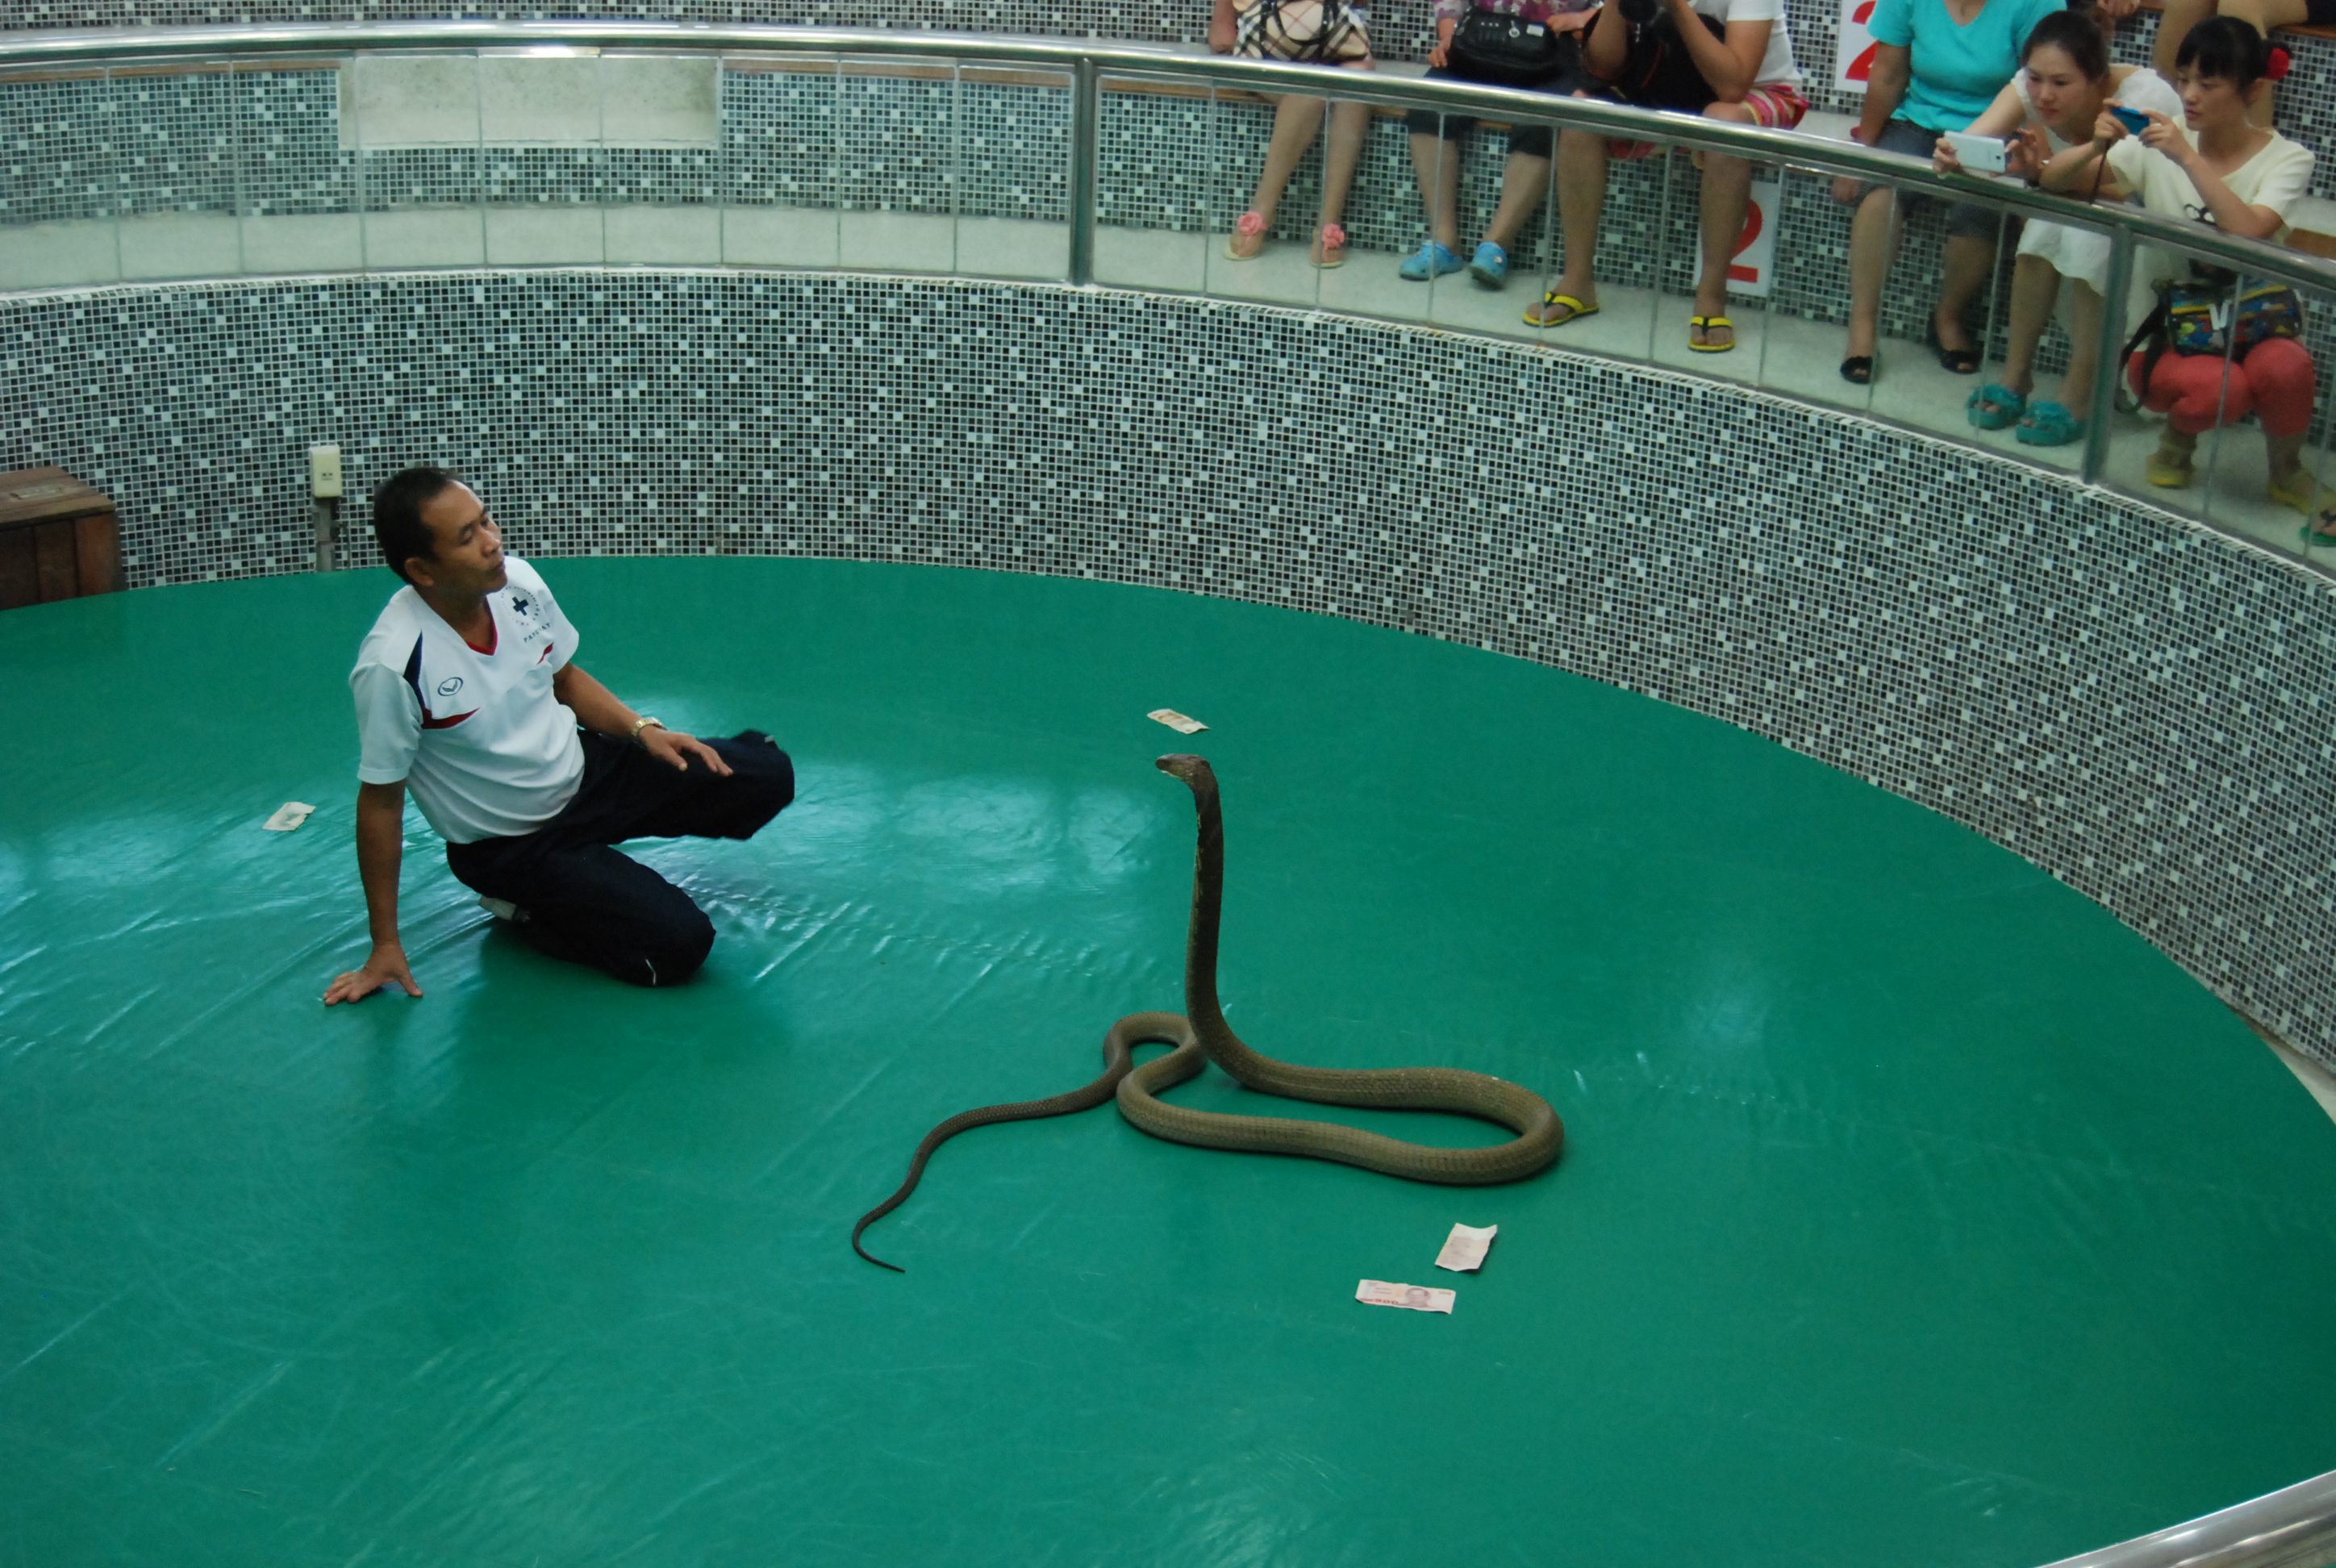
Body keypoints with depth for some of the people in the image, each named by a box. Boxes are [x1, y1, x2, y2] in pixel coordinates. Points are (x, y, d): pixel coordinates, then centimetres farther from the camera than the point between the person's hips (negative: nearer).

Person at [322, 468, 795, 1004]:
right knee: (678, 943, -22)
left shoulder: (518, 580, -10)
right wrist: (385, 946, -13)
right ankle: (520, 904, 3)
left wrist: (643, 729, -6)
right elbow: (380, 802, -17)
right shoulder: (393, 666, -28)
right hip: (509, 846, -6)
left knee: (767, 776, -7)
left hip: (585, 770, 7)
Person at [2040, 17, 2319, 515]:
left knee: (2284, 369, -35)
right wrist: (2097, 147, -21)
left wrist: (2188, 159, -29)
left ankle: (2287, 470, -1)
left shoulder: (2286, 160, -5)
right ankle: (2178, 439, 5)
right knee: (2220, 389, -34)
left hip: (2249, 327, 0)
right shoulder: (2159, 143, 0)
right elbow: (2052, 180, -1)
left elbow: (2250, 233, -25)